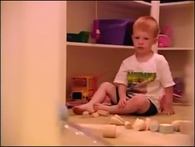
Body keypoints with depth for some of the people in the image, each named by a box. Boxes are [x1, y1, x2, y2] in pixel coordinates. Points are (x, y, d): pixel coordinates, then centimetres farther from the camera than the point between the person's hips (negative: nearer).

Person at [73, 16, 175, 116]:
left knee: (139, 99, -38)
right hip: (128, 100, 5)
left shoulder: (159, 61, -6)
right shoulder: (127, 62, 5)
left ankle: (108, 109, -26)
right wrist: (122, 97, -20)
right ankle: (90, 105, -25)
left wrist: (168, 106, -5)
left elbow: (167, 85, -3)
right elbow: (122, 83, 0)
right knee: (105, 85, -2)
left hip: (149, 104, -5)